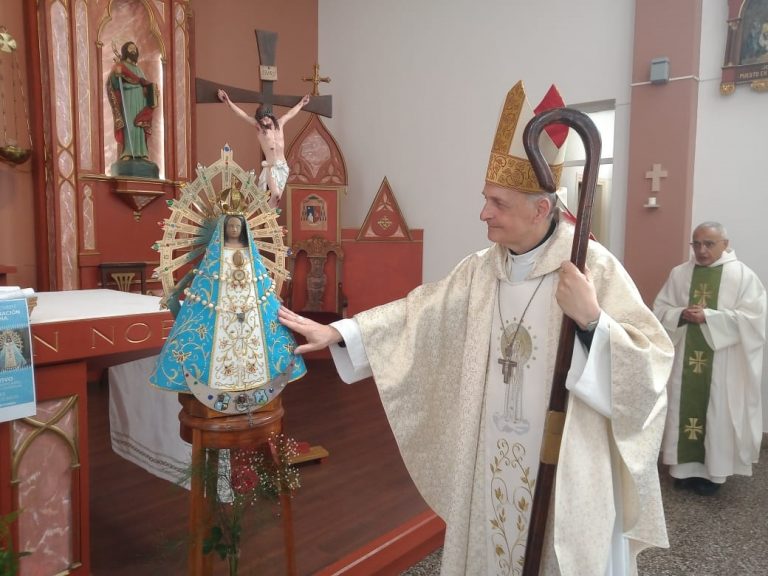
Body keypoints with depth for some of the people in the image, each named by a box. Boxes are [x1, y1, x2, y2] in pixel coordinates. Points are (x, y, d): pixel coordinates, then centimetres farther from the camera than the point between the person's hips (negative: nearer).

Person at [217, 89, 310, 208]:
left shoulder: (279, 124, 11)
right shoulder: (259, 127, 0)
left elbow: (291, 113, 28)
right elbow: (242, 114, -6)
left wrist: (301, 104, 42)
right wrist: (228, 102, -14)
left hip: (283, 167, 4)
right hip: (270, 167, -4)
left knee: (277, 197, 1)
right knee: (275, 194, -18)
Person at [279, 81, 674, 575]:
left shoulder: (594, 267, -15)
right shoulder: (481, 270, 0)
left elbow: (654, 364, -15)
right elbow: (419, 313, 5)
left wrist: (592, 320, -32)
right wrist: (338, 332, 3)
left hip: (567, 470, -4)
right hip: (492, 461, 5)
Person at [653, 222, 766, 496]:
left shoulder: (743, 275, -4)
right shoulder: (679, 273, 5)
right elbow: (660, 309, 5)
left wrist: (707, 316, -19)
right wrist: (681, 315, -15)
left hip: (722, 363, -3)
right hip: (684, 358, 3)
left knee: (717, 412, 5)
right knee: (684, 408, 8)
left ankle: (712, 471, 19)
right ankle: (685, 466, 22)